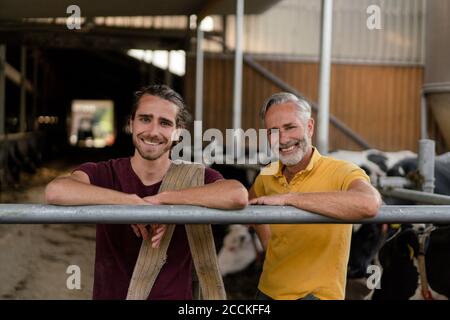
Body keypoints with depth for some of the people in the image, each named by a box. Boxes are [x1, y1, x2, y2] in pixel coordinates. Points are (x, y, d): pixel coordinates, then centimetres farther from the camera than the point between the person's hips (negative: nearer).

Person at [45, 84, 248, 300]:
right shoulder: (104, 175, -6)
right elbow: (55, 191, -25)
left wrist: (162, 199, -23)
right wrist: (131, 201, -25)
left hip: (175, 294, 0)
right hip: (110, 294, 0)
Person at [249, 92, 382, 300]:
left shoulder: (340, 172, -18)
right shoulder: (267, 177, 0)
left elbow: (369, 204, -39)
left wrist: (287, 198, -34)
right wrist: (269, 244, 6)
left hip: (316, 293, -5)